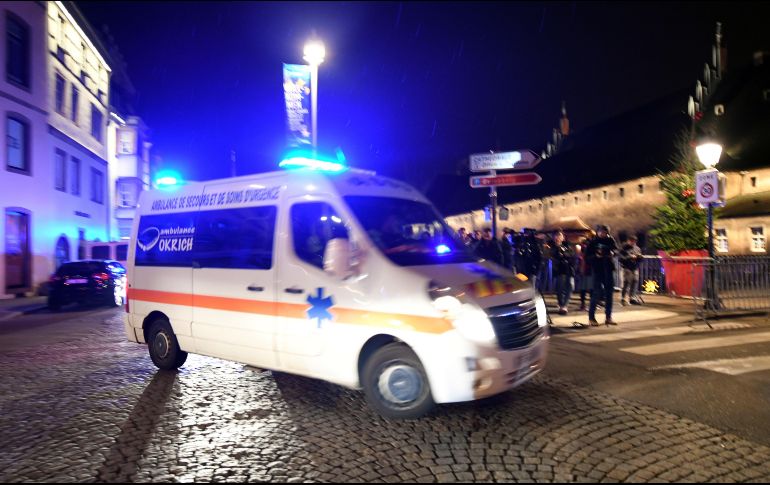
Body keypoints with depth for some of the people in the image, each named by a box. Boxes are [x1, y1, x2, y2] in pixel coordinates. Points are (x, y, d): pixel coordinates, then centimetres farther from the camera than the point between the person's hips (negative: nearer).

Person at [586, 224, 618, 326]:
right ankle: (591, 317, 3)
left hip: (608, 269, 4)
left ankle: (608, 317, 18)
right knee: (597, 292, -7)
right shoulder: (593, 242, -4)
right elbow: (587, 256, -6)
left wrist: (612, 253, -15)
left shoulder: (610, 239, 5)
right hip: (597, 269, -4)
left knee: (609, 292, 8)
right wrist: (596, 255, -24)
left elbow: (616, 249, 6)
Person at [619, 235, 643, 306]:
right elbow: (621, 258, -10)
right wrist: (630, 257, -17)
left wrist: (640, 256, -2)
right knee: (626, 283, -10)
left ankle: (633, 298, 19)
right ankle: (623, 299, -5)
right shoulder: (624, 248, -2)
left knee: (635, 283, 8)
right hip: (627, 268, -6)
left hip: (635, 268, 6)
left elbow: (640, 259, 19)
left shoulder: (637, 248, 16)